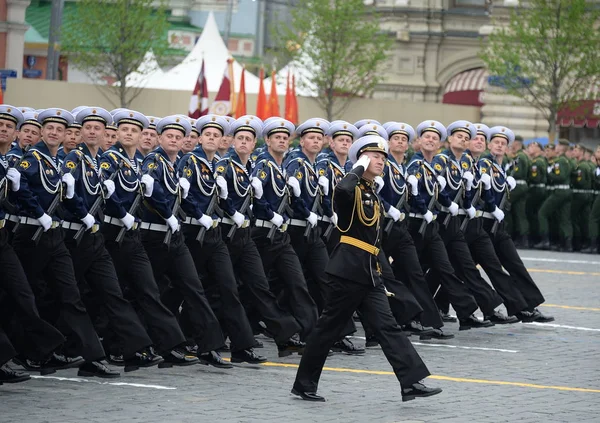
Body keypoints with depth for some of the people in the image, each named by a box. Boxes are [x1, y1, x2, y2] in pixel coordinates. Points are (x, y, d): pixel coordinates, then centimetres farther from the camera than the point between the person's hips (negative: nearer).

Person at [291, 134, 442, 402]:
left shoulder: (372, 193, 17)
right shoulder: (353, 189, -10)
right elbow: (342, 189, -37)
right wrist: (359, 167, -20)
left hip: (369, 271, 8)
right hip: (350, 268, -8)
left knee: (386, 326, 0)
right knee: (330, 326, 0)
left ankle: (411, 383, -7)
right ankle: (304, 384, 11)